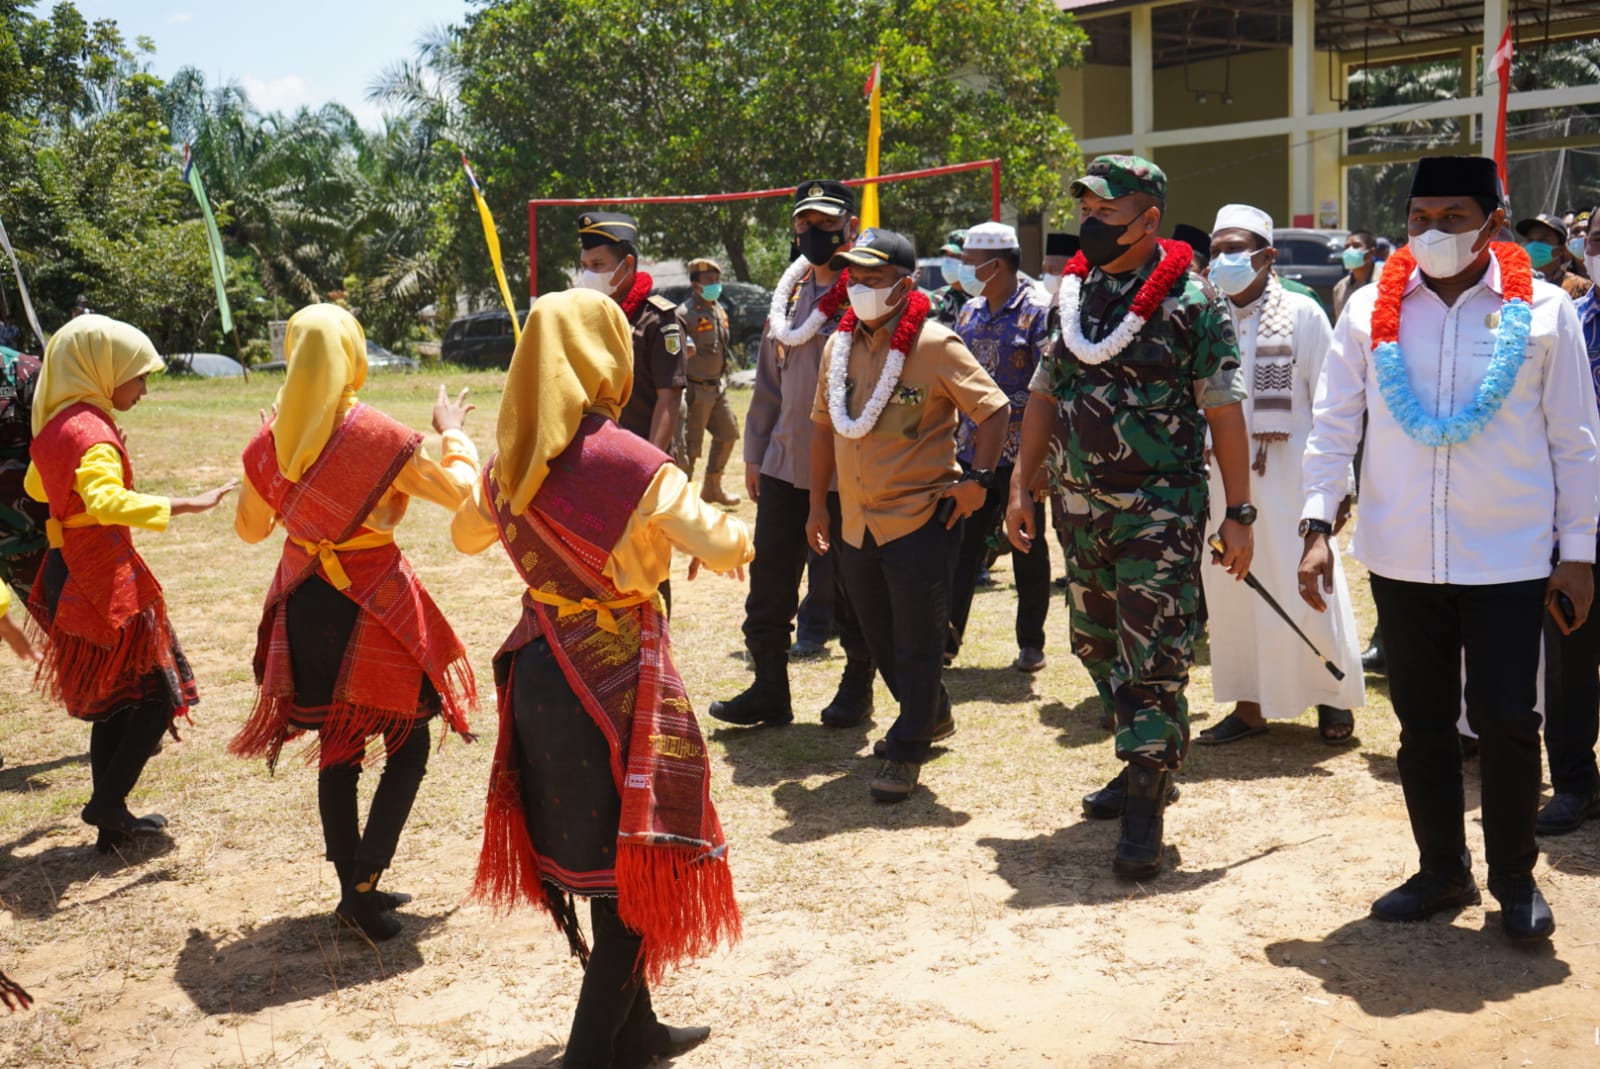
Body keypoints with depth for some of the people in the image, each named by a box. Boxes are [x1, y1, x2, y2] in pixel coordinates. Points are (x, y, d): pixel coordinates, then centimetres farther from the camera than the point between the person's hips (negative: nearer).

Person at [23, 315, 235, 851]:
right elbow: (106, 501, -38)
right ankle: (107, 802, 3)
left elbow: (36, 486, 29)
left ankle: (112, 822, 22)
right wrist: (187, 505, -41)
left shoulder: (54, 423, 9)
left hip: (68, 569, 9)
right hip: (106, 575, -9)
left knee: (113, 699, 16)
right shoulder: (91, 430, -19)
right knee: (157, 692, 2)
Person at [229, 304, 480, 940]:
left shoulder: (269, 440, -2)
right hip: (374, 607, -5)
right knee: (407, 744, 8)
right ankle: (362, 887, -2)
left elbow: (250, 528, 12)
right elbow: (459, 492, -4)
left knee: (339, 747, 17)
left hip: (304, 607, 5)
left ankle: (354, 888, 24)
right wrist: (453, 434, 11)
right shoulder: (381, 437, -16)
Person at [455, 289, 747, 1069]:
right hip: (614, 675, -7)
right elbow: (720, 550, -22)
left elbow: (467, 534, 22)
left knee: (589, 853, 19)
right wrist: (734, 532, 0)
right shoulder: (627, 461, -19)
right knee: (635, 861, 5)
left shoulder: (510, 462, 3)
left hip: (536, 670, 7)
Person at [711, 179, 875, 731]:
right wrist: (754, 455, 13)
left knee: (852, 586, 7)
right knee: (769, 581, 6)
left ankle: (858, 687, 23)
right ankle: (769, 690, 16)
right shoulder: (789, 295, 11)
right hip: (785, 466, 6)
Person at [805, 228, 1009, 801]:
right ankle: (931, 714, 40)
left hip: (921, 517, -7)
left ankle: (906, 751, 12)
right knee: (880, 638, 17)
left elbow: (993, 410, -9)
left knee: (916, 640, -1)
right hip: (856, 522, 7)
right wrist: (818, 503, 14)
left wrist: (977, 479, -15)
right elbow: (825, 426, 14)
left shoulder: (936, 345, -13)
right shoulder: (840, 345, 6)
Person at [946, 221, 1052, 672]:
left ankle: (1031, 643, 17)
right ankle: (946, 637, 8)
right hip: (971, 449, 6)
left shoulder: (1037, 313, -10)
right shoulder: (969, 312, 10)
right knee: (961, 543, 4)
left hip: (1020, 452, -6)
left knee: (1028, 550, 6)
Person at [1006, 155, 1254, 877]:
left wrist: (1238, 512, -12)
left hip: (1161, 510, -7)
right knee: (1098, 645, 16)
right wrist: (1020, 488, 9)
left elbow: (1224, 410, -9)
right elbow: (1045, 394, 13)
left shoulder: (1189, 300, -9)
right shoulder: (1073, 292, 9)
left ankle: (1146, 806, 0)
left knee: (1154, 656, -7)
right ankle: (1151, 761, 33)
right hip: (1084, 505, 7)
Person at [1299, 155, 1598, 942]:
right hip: (1401, 557, 2)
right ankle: (1442, 871, 27)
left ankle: (1514, 880, 21)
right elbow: (1333, 426, 3)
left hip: (1509, 559, -2)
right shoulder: (1371, 310, 1)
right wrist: (1318, 527, -5)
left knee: (1506, 721, 1)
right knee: (1422, 723, 11)